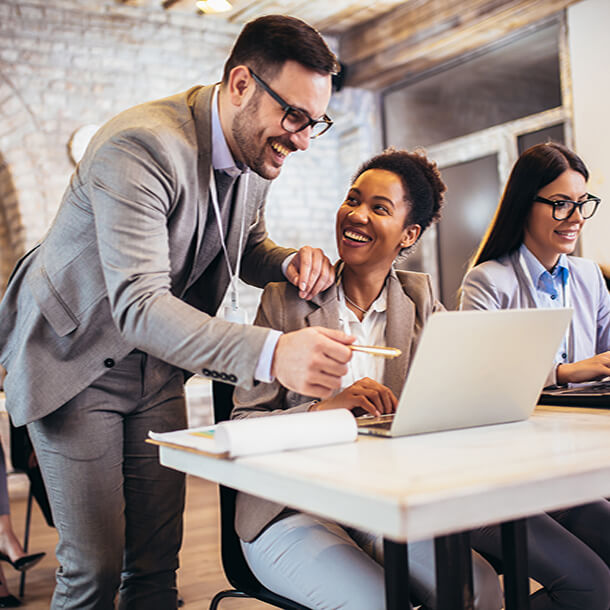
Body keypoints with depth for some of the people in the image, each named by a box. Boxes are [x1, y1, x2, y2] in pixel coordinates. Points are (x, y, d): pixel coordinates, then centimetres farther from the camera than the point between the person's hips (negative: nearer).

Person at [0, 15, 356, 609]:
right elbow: (137, 305, -39)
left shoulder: (256, 150, -4)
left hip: (157, 368, 6)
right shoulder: (140, 147, -30)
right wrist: (271, 352, -53)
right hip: (74, 359, -6)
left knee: (157, 560, 8)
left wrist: (291, 261, -12)